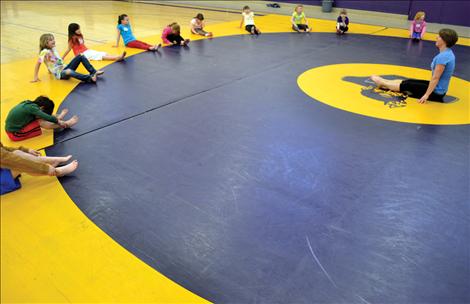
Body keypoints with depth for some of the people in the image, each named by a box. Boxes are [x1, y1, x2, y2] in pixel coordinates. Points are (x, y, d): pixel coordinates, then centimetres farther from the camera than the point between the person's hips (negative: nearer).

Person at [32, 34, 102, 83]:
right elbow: (38, 64, -11)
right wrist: (36, 77, -10)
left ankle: (93, 72, -17)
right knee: (68, 71, -44)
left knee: (80, 57, -5)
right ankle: (89, 78, -53)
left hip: (65, 68, 8)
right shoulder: (45, 52, -12)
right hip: (59, 74, -8)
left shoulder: (53, 48, 12)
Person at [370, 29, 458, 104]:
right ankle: (383, 82, 27)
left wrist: (426, 95, -22)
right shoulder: (448, 53, 6)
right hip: (438, 90, 8)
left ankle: (382, 83, 21)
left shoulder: (443, 56, -25)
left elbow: (435, 78, -25)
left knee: (405, 85, 4)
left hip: (436, 92, -8)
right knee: (407, 81, 15)